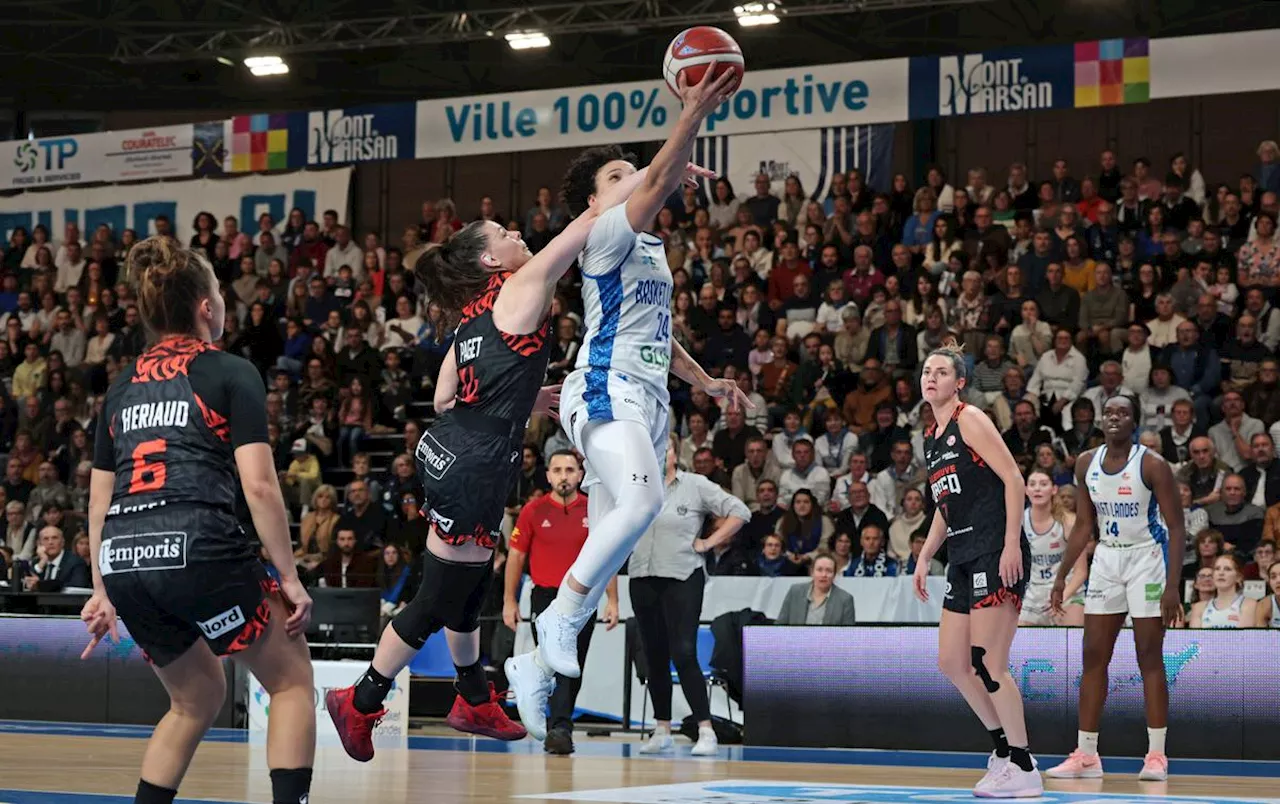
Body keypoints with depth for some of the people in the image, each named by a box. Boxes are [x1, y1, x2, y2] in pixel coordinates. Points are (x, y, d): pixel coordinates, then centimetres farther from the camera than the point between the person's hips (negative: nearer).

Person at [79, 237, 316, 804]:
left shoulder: (124, 385, 20)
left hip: (124, 559, 6)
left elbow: (99, 498, 20)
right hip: (195, 547, -6)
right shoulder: (232, 374, 4)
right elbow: (259, 486, -4)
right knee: (292, 680, 11)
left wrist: (103, 590, 25)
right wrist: (289, 577, 0)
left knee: (198, 698, 24)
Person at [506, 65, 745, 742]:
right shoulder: (603, 234, -2)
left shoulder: (649, 249, 25)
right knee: (642, 499, -33)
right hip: (605, 390, -9)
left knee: (608, 543, 5)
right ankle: (560, 615, -24)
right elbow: (659, 186, -19)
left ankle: (535, 665, 11)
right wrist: (692, 118, -27)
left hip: (648, 400, 9)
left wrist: (705, 381, 25)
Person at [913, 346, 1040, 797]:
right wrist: (924, 557, 21)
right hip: (963, 558, 9)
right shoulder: (931, 438, 19)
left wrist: (1011, 544, -20)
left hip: (996, 553, -9)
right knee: (952, 661, 10)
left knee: (987, 664, -11)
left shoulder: (970, 420, -6)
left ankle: (1023, 769, -4)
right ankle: (1003, 747, 22)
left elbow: (1013, 479, -13)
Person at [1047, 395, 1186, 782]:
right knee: (1094, 656, 4)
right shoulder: (1086, 464, 2)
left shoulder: (1152, 465, -14)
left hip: (1146, 558, -5)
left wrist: (1172, 586, -21)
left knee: (1150, 657, -5)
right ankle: (1086, 755, 8)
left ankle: (1156, 754, 0)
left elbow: (1176, 527, -14)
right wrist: (1062, 576, 7)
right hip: (1106, 558, 5)